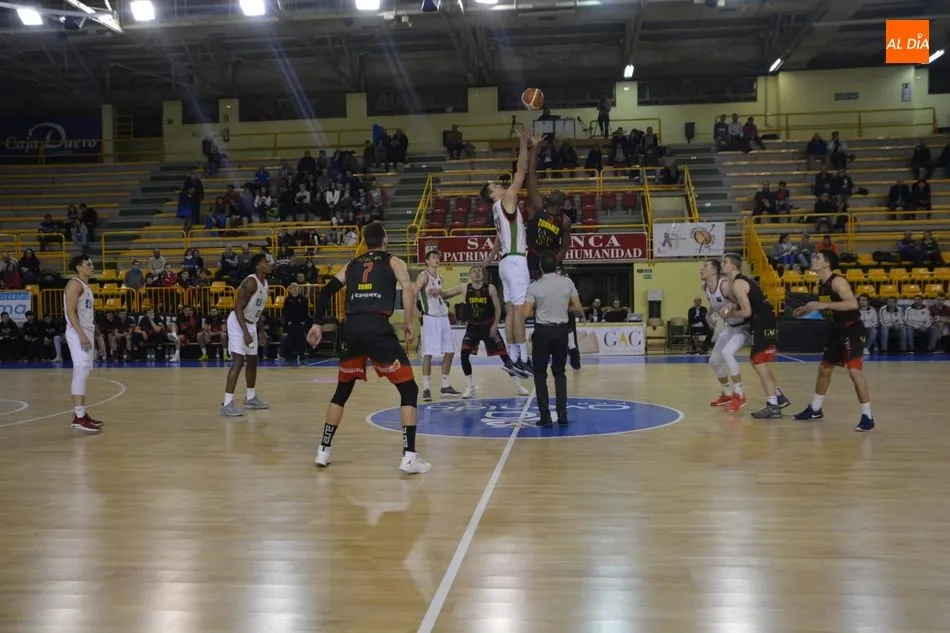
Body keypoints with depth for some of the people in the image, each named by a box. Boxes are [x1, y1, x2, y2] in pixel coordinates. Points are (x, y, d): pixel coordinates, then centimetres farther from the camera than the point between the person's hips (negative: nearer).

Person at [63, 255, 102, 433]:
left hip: (87, 332, 10)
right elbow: (70, 312, -18)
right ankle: (79, 417, -23)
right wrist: (81, 334, -26)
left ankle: (80, 413, 18)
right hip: (77, 333, -10)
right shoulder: (75, 284, -9)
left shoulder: (87, 287, 20)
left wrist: (90, 335, 22)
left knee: (83, 373, 12)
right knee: (81, 371, -18)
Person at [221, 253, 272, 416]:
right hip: (238, 323, -10)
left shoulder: (265, 283, 7)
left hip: (251, 324, 10)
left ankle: (251, 398, 32)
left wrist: (261, 329, 18)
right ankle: (227, 403, -17)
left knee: (252, 361, 17)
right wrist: (245, 332, -30)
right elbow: (238, 308, -25)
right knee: (238, 361, -16)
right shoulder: (250, 282, -22)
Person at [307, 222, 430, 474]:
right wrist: (409, 322, -2)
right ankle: (409, 456, -6)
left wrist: (317, 324, 18)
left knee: (342, 390, 23)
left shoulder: (351, 265, 25)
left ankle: (323, 451, 25)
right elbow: (407, 287, -5)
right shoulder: (393, 261, 14)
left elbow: (326, 291, 16)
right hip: (378, 328, -4)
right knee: (409, 389, 4)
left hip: (351, 328, 4)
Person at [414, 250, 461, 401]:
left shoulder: (439, 277, 15)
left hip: (443, 317, 8)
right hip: (431, 318, -8)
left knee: (449, 352, 10)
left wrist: (456, 291, 23)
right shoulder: (423, 276, -10)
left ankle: (445, 386, 20)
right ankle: (426, 388, -5)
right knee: (428, 354, -9)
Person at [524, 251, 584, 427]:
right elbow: (579, 310, 1)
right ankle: (562, 413, 7)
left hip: (542, 331, -3)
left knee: (540, 374, 8)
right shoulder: (567, 283, -1)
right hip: (561, 331, 3)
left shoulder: (535, 287, -9)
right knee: (559, 373, 15)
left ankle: (545, 416, 4)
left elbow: (526, 313, -13)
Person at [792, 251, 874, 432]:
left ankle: (867, 417, -10)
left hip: (853, 330, -10)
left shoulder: (838, 281, -21)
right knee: (824, 369, 17)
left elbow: (853, 303, -34)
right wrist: (808, 310, 12)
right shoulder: (822, 284, 6)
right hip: (838, 330, 10)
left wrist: (824, 305, -37)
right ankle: (815, 410, 33)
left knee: (854, 371, -19)